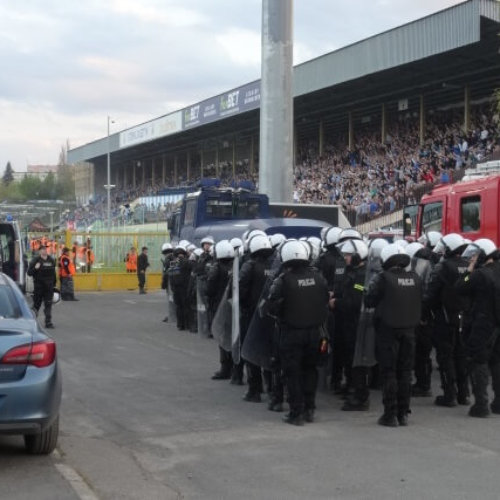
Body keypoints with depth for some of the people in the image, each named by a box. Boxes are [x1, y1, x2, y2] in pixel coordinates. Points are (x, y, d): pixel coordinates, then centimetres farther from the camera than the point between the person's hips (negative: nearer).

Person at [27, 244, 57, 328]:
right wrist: (35, 268, -24)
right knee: (37, 304, 5)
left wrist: (54, 284, 13)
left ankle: (48, 322, 0)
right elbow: (29, 272, -6)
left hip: (49, 286, 3)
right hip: (39, 286, -3)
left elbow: (53, 273, 16)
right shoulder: (35, 260, -5)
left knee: (48, 304, -1)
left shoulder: (51, 260, 8)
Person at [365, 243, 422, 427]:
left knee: (388, 372, 3)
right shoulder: (415, 278, 0)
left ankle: (390, 415, 3)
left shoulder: (383, 278, -15)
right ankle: (403, 413, 16)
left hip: (388, 329, -4)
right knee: (405, 372, 12)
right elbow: (419, 303, 9)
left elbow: (369, 301, -10)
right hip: (409, 329, 4)